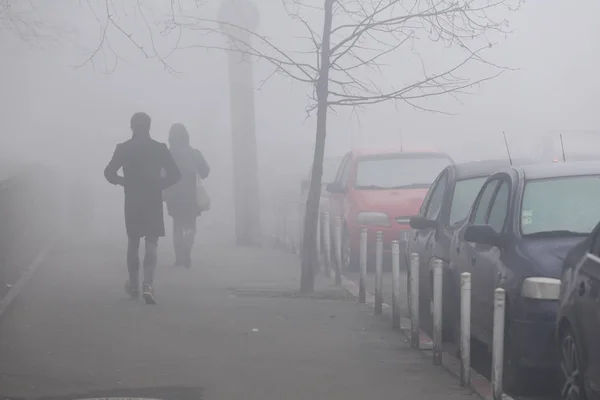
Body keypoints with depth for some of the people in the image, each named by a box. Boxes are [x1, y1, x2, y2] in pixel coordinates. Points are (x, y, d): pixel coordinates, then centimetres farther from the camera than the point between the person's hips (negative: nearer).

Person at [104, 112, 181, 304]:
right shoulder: (160, 148, -5)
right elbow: (175, 174, -8)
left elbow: (109, 173, -6)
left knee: (133, 242, 18)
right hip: (154, 202, -1)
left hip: (132, 202, 1)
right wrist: (159, 184, 7)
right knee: (151, 243, -2)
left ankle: (134, 286, 25)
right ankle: (148, 285, -20)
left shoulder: (123, 149, -3)